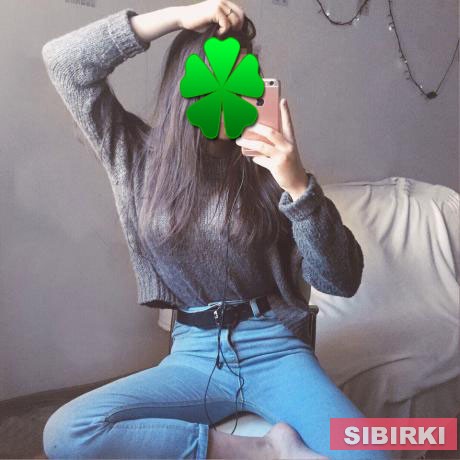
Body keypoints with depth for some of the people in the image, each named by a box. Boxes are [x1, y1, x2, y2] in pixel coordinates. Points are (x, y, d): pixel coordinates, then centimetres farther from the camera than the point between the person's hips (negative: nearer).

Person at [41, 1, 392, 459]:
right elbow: (63, 60, -4)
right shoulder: (139, 156, 3)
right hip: (194, 354, 3)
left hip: (275, 348, -2)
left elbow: (341, 281, -6)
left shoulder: (267, 165, -1)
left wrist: (299, 186, -21)